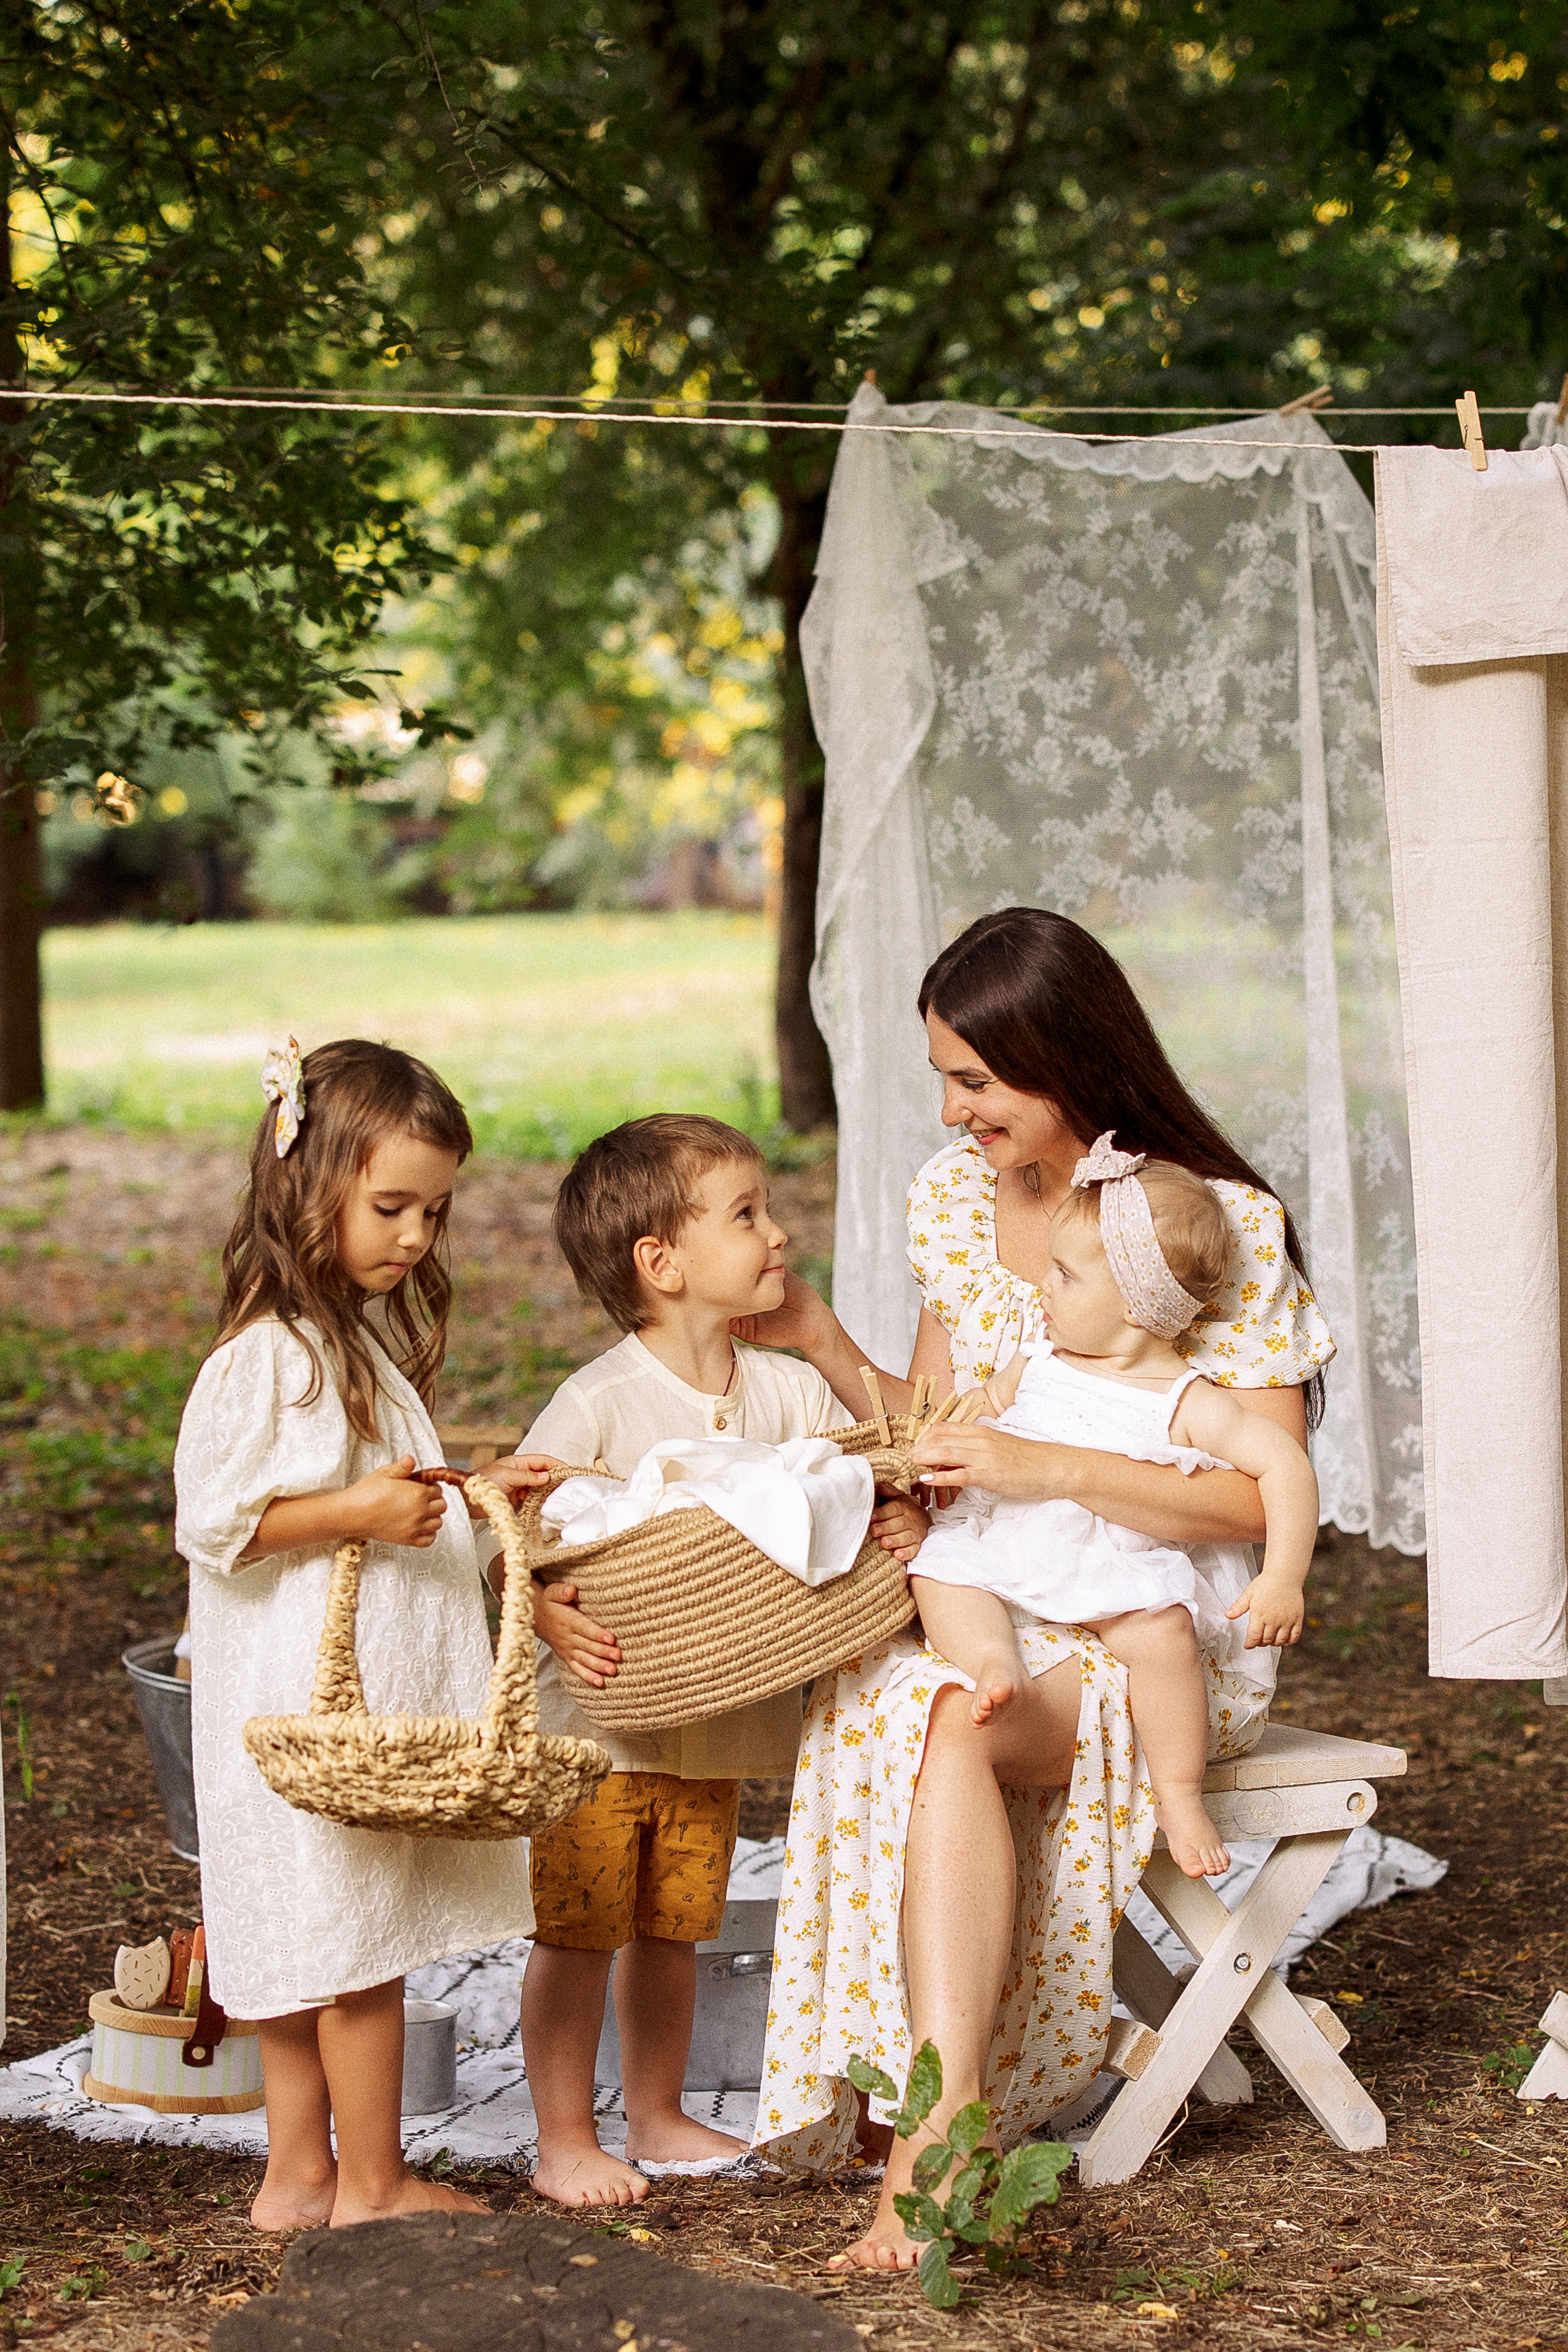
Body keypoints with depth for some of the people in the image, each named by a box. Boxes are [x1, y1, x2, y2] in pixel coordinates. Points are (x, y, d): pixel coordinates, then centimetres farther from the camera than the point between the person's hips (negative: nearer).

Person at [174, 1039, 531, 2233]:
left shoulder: (372, 1334, 13)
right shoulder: (263, 1358, -17)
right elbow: (212, 1522, -18)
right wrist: (355, 1512, -23)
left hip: (387, 1689, 9)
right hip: (316, 1697, -9)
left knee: (318, 1947, 14)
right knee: (357, 1948, 0)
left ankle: (300, 2175, 22)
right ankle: (374, 2182, 11)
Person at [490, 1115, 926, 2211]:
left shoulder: (793, 1392, 1)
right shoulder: (599, 1403, -16)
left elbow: (860, 1495, 5)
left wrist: (905, 1521, -17)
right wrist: (552, 1617, -33)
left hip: (716, 1719, 5)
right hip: (599, 1718, -5)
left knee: (673, 1927, 17)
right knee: (580, 1930, 2)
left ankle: (659, 2119, 32)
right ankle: (565, 2140, 14)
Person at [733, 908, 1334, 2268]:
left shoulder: (1221, 1223, -8)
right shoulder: (954, 1196, 10)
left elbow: (1266, 1497, -14)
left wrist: (1045, 1468, -22)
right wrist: (820, 1341, 4)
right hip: (991, 1606, 5)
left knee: (946, 1720, -34)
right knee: (901, 1708, -30)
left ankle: (931, 2128, -38)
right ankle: (950, 2116, -31)